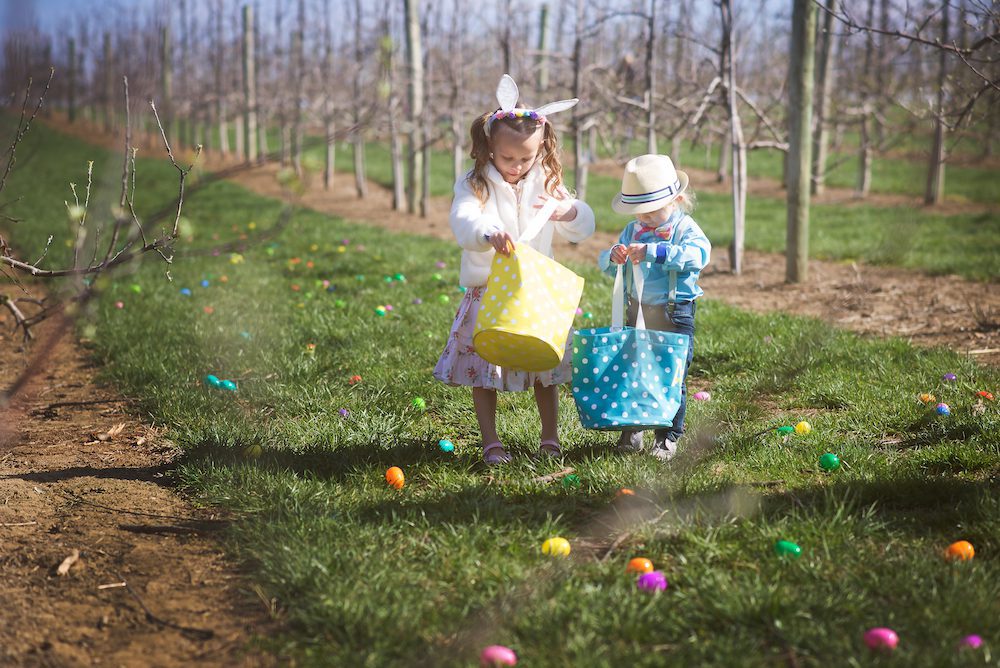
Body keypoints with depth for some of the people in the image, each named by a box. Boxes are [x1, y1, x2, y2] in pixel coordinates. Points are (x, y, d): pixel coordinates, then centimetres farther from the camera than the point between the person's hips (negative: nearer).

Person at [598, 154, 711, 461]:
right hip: (637, 312, 5)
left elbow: (698, 253, -29)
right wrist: (613, 257, -16)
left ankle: (668, 435, 10)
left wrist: (653, 251, -34)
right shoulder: (632, 230, 8)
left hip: (675, 314, -5)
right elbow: (605, 264, 10)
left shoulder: (685, 228, -8)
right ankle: (631, 428, 24)